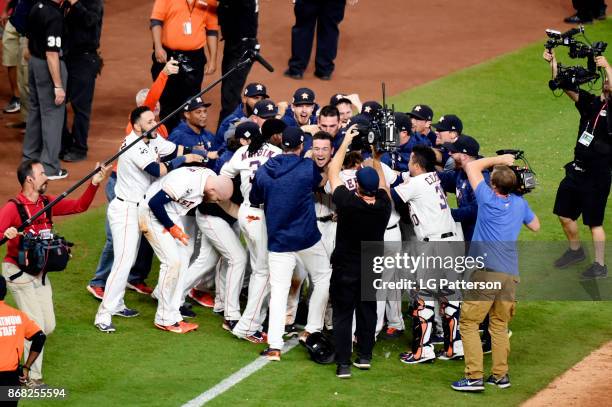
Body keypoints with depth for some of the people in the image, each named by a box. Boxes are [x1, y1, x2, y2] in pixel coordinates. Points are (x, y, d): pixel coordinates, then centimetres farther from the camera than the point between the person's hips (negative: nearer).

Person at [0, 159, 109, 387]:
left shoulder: (47, 203, 3)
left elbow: (79, 206, 4)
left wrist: (94, 184, -8)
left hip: (40, 272, 7)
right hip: (19, 272, -7)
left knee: (48, 326, 11)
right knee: (36, 326, -7)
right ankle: (32, 378, 4)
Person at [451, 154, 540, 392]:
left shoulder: (488, 199, -8)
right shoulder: (520, 203, 7)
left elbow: (472, 166, 2)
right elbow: (535, 226, 26)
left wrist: (499, 159, 11)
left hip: (487, 272, -6)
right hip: (511, 274, 6)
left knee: (468, 322, -1)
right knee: (499, 325, 18)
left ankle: (474, 377, -8)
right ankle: (500, 375, 19)